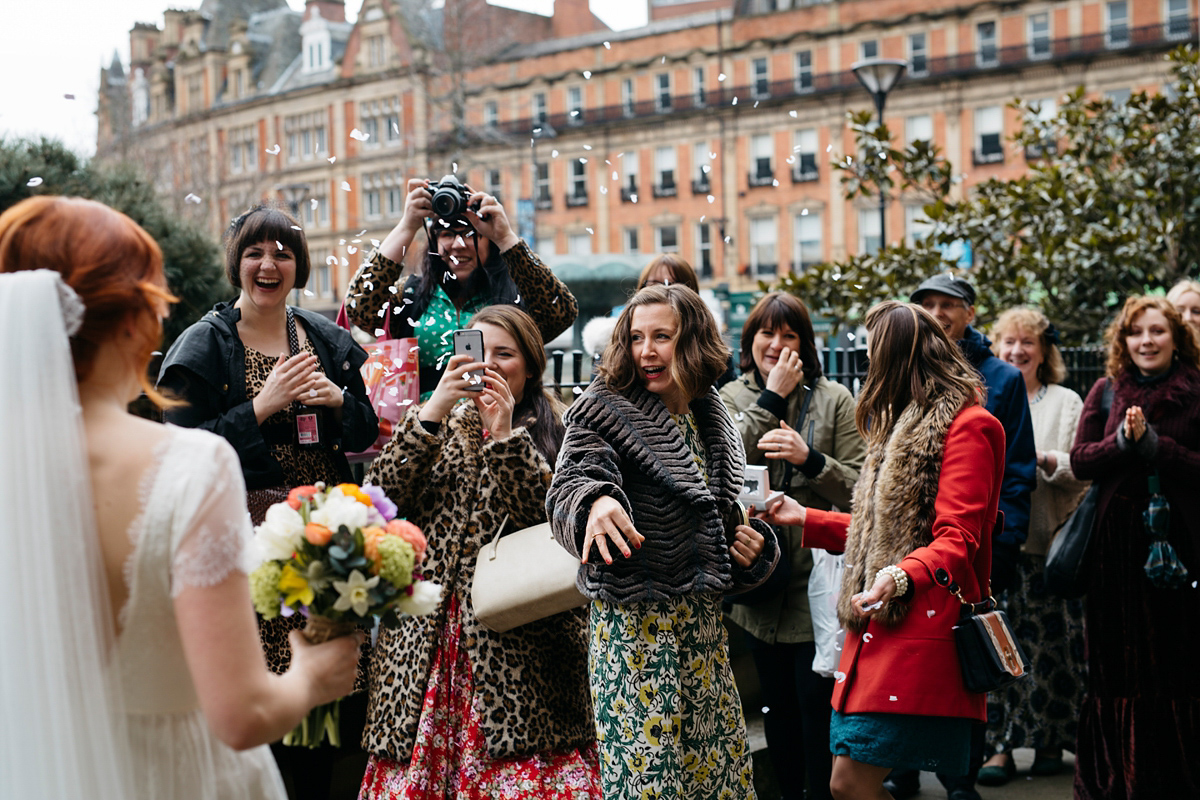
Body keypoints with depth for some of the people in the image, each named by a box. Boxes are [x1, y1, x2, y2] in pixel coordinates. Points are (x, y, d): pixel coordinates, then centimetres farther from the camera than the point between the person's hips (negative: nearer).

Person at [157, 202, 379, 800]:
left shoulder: (326, 340, 12)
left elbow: (365, 432, 15)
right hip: (252, 531, -4)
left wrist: (337, 399, -5)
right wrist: (263, 404, -15)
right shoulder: (205, 346, 0)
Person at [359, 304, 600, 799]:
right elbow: (380, 499, -1)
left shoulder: (557, 434, 9)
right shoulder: (435, 425, 17)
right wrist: (433, 411, -9)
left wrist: (505, 434, -13)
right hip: (427, 637, 3)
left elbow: (556, 522, -9)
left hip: (516, 643, -2)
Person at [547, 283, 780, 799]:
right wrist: (595, 502, -41)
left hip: (702, 620, 6)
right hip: (635, 620, -6)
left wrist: (752, 546, 5)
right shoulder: (604, 408, -5)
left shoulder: (713, 419, 13)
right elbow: (568, 486, -19)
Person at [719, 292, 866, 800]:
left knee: (816, 701, -4)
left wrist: (809, 458, -19)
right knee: (778, 704, 12)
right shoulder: (730, 398, 8)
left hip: (817, 576, -2)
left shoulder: (834, 400, 1)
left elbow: (860, 487, -4)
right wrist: (772, 397, -11)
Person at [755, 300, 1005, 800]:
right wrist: (806, 519, 31)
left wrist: (903, 575, -35)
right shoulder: (910, 424, 24)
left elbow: (957, 539, -17)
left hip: (920, 635, -10)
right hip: (880, 629, 10)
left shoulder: (966, 426, -8)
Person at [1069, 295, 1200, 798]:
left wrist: (1151, 443, -17)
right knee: (1118, 663, 7)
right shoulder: (1107, 392, 9)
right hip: (1117, 544, 2)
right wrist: (1123, 440, -13)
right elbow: (1080, 461, 2)